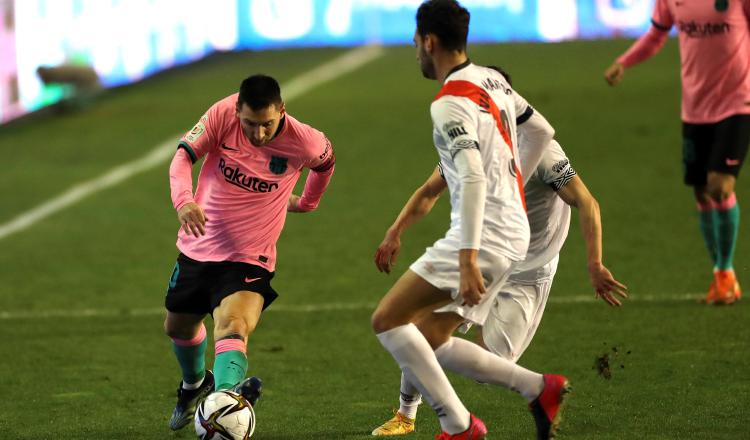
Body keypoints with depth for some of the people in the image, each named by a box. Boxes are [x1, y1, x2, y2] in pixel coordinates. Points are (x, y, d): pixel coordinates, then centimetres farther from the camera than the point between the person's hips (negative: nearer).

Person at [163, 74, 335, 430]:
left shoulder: (304, 142, -16)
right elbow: (183, 157, -24)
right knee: (178, 328, 24)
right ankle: (194, 384, 55)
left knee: (232, 328, -30)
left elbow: (326, 161, 8)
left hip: (248, 260, -4)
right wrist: (183, 201, -44)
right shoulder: (222, 115, -16)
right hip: (197, 249, 4)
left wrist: (306, 202, 25)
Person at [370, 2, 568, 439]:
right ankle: (541, 389, 10)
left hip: (484, 235, -9)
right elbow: (543, 133, 25)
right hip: (513, 231, 9)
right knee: (430, 341, 14)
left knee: (388, 320, -9)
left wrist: (467, 259, -32)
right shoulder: (494, 80, 13)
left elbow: (473, 178, -26)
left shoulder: (450, 103, -15)